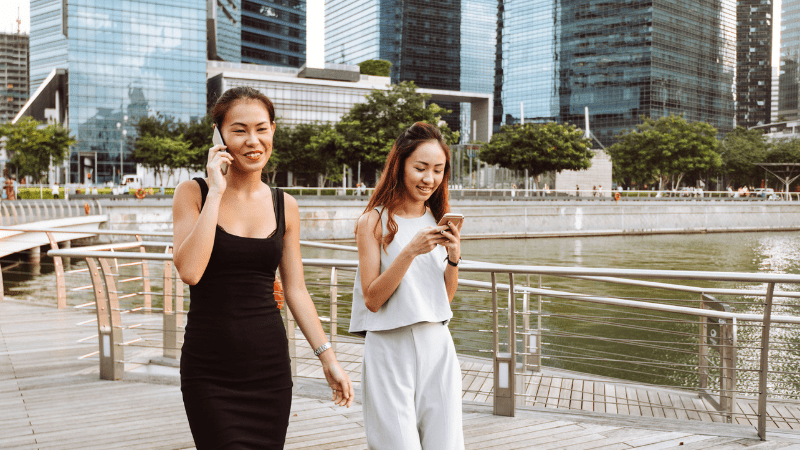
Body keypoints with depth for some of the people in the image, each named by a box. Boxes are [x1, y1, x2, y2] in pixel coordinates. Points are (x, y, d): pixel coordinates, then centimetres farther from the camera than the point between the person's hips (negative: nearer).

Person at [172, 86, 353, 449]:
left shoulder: (284, 206, 6)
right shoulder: (193, 193, -3)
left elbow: (295, 290, 10)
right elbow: (189, 271, -18)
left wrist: (327, 357, 5)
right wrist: (216, 192, -14)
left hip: (269, 365, 3)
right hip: (209, 370, -3)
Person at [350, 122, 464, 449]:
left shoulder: (440, 220, 9)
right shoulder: (374, 222, -7)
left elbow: (447, 297, 11)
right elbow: (372, 299, -11)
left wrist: (454, 256, -7)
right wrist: (411, 251, -20)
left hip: (437, 345, 5)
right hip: (391, 348, -4)